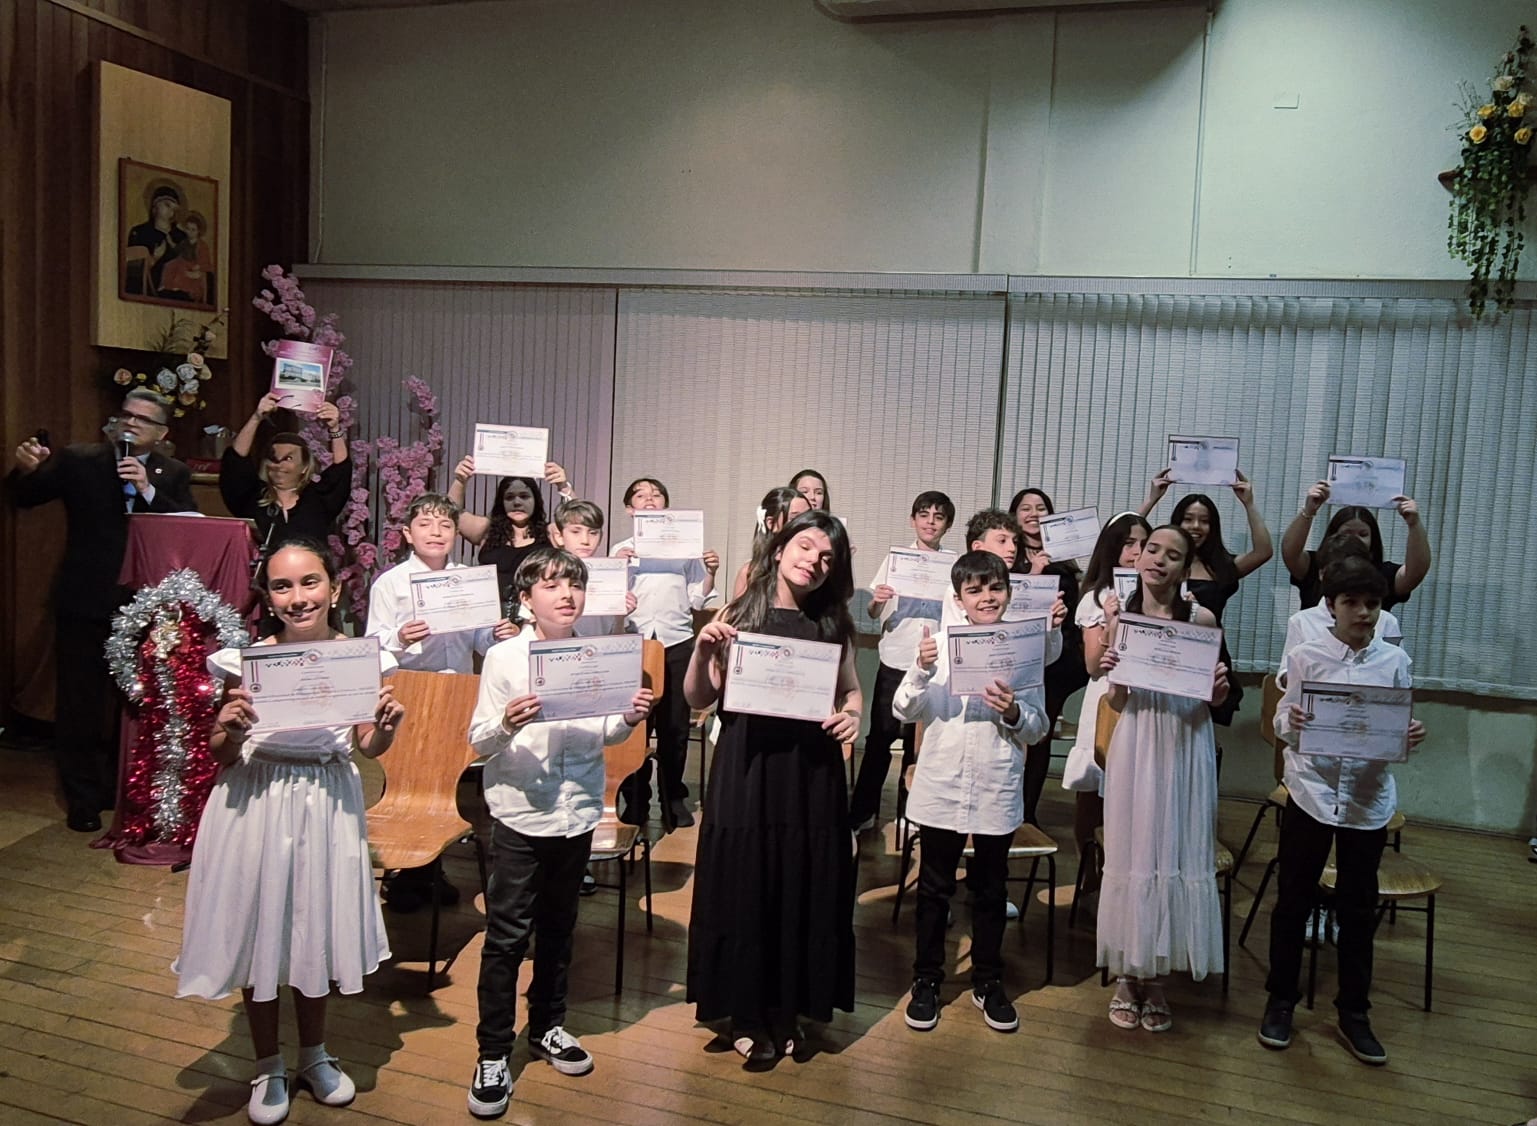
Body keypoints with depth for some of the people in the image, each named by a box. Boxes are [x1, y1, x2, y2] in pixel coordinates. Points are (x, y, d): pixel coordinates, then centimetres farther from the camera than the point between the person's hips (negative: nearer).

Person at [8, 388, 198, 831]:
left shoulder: (173, 475, 2)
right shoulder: (77, 461, 0)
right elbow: (24, 497, -2)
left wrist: (148, 490, -20)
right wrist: (25, 469, -22)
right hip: (84, 605, -1)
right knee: (79, 704, 5)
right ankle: (82, 799, 18)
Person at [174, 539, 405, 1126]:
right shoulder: (246, 660, -12)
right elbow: (220, 756, -3)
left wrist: (387, 725, -16)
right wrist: (230, 730, -23)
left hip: (329, 806, 1)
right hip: (255, 804, -1)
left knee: (317, 927, 16)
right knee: (259, 929, 11)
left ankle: (314, 1055, 40)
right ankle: (268, 1067, 35)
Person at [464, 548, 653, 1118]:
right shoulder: (504, 657, -9)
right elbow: (479, 741, -9)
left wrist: (628, 719, -11)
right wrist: (506, 723, -29)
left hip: (577, 814, 4)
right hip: (519, 816, -4)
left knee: (558, 928, 18)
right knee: (507, 936, 2)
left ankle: (547, 1027, 36)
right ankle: (493, 1053, 16)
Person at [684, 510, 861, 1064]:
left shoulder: (832, 624, 5)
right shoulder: (737, 616, -1)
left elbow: (851, 690, 14)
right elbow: (698, 699, 1)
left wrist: (852, 716, -7)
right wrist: (702, 650, -16)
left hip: (812, 773, 2)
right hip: (745, 768, -2)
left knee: (806, 891, 9)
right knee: (744, 890, 6)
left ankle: (789, 1009, 29)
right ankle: (746, 1014, 25)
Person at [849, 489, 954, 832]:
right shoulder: (895, 559, 4)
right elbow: (873, 613, 5)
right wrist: (876, 602, -16)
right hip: (895, 662, 0)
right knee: (880, 738, 3)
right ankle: (862, 810, 14)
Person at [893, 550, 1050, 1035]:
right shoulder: (939, 643, -4)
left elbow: (1038, 729, 2)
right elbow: (904, 711, -6)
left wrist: (1013, 713, -19)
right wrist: (922, 671, -22)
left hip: (997, 791, 1)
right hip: (941, 789, 0)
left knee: (991, 890, 16)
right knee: (934, 888, 13)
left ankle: (988, 981, 33)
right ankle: (926, 981, 28)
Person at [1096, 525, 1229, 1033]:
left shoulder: (1202, 619, -2)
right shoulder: (1119, 618, 0)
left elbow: (1213, 700, 4)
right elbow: (1117, 702, 2)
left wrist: (1219, 690, -17)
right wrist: (1112, 674, -17)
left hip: (1185, 749, 0)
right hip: (1135, 746, 1)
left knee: (1176, 854, 5)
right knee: (1131, 852, 7)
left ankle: (1156, 975, 21)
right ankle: (1127, 974, 21)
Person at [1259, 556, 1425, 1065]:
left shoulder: (1395, 661, 0)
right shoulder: (1305, 656, -5)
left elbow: (1400, 729, 5)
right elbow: (1283, 724, -3)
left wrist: (1412, 737, -17)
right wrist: (1291, 724, -25)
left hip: (1370, 798, 2)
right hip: (1311, 791, -1)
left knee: (1358, 907, 11)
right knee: (1294, 899, 8)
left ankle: (1353, 1012, 26)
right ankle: (1281, 1000, 24)